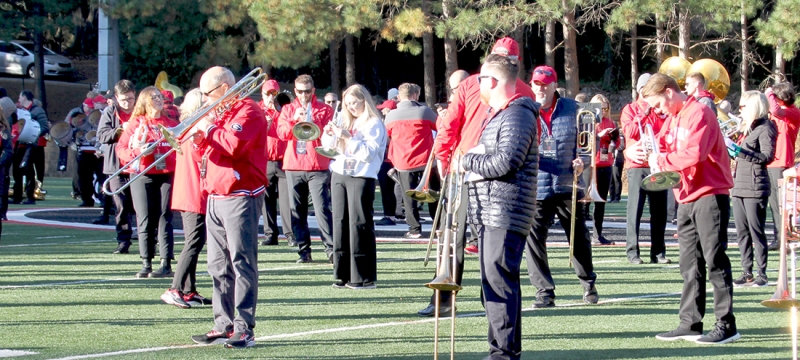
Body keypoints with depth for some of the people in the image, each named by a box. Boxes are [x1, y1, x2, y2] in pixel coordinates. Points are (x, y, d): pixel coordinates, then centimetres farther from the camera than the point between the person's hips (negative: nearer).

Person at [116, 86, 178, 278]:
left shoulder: (171, 124, 13)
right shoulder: (136, 123, 8)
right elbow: (121, 149, 3)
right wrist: (137, 151, -15)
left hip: (167, 175, 0)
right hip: (142, 177, 0)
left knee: (164, 219, -5)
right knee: (145, 220, -1)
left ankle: (166, 264, -6)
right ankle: (146, 264, 4)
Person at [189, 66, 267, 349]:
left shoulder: (248, 112, -8)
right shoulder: (217, 114, 21)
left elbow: (234, 145, -24)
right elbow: (203, 157, 22)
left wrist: (209, 129, -10)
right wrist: (199, 139, 1)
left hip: (240, 197, -9)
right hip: (215, 197, 10)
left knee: (242, 263, -9)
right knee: (218, 266, 9)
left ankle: (244, 328, -11)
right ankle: (224, 325, 13)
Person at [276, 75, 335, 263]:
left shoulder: (324, 110, 6)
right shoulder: (288, 109, 13)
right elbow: (282, 133, 0)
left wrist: (312, 122, -17)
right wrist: (294, 119, -15)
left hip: (318, 167, -3)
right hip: (293, 167, 3)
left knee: (322, 208, -12)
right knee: (297, 211, 4)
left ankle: (331, 248, -12)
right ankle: (304, 250, 9)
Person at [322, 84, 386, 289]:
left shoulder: (374, 124, -3)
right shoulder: (347, 122, 16)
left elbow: (368, 152, -15)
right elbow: (329, 148, 20)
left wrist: (348, 137, -19)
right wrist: (329, 135, 1)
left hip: (361, 178, -7)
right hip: (339, 176, 7)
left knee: (359, 225, -8)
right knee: (341, 224, 5)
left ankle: (364, 277, -6)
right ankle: (344, 275, 8)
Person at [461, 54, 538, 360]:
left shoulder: (517, 115, -13)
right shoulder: (497, 114, 20)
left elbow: (505, 162, -23)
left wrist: (469, 160, -8)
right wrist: (475, 159, 3)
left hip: (506, 213, -11)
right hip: (490, 214, 11)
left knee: (499, 280, -12)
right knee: (492, 281, 13)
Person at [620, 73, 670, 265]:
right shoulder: (630, 109, 7)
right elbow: (630, 131, -9)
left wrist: (661, 115, -6)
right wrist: (644, 113, -11)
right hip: (637, 164, -3)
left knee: (659, 211, 3)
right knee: (635, 209, -5)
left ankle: (658, 251, 7)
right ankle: (632, 251, -3)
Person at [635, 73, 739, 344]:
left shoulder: (699, 113, -12)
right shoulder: (673, 118, 17)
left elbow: (694, 153, -25)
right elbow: (658, 144, 15)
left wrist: (661, 160, -13)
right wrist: (637, 150, -6)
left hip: (709, 196, -9)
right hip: (686, 199, 9)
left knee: (715, 259, -8)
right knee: (690, 264, 10)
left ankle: (727, 324, -5)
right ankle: (690, 324, 14)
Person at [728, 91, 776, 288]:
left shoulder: (765, 128, -8)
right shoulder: (745, 128, 18)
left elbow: (767, 156, -19)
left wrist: (738, 149, -22)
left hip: (755, 187, -8)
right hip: (739, 186, 8)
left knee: (756, 232, -6)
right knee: (742, 233, 7)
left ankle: (761, 273, -3)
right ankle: (747, 272, 10)